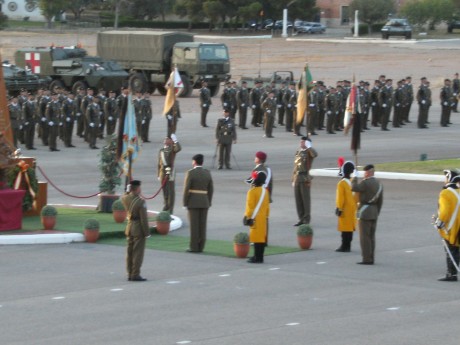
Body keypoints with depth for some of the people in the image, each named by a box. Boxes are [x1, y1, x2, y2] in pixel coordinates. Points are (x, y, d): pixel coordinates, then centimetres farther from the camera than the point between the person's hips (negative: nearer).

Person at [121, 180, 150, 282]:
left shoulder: (125, 199, -1)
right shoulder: (141, 202, -20)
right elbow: (144, 219, -19)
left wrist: (128, 191, 11)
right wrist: (147, 233, -12)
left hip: (129, 227, 7)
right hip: (138, 229, -7)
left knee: (130, 252, 13)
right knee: (138, 253, -1)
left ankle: (130, 274, 19)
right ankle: (135, 275, -1)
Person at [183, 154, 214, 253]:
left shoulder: (190, 173, -11)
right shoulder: (207, 173, 4)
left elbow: (186, 189, -12)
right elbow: (210, 189, 6)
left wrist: (185, 203, -6)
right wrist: (208, 203, 13)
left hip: (193, 202, -5)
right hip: (204, 202, 5)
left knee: (194, 225, -2)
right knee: (202, 225, 7)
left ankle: (194, 247, -3)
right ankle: (200, 247, 7)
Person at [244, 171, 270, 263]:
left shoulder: (252, 191, -15)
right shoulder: (265, 191, 10)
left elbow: (250, 206, -16)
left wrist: (248, 217, -10)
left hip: (255, 218, -8)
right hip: (263, 218, 8)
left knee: (256, 238, -6)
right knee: (262, 237, 11)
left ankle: (257, 257, -6)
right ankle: (259, 256, 17)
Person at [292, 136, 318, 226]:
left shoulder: (309, 152, -3)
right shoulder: (298, 152, 17)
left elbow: (315, 154, -29)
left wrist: (308, 146, -16)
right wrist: (293, 179, 19)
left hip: (305, 179, -7)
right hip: (297, 179, 7)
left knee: (305, 199, -2)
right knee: (298, 199, 8)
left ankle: (306, 219, 4)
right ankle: (301, 219, 15)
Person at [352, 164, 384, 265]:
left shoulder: (365, 183, -14)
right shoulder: (379, 184, 11)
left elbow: (354, 188, -23)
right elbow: (380, 201, 14)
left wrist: (355, 177, -8)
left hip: (365, 211, -8)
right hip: (374, 212, 8)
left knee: (364, 237, -5)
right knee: (371, 237, 10)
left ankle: (367, 259, -8)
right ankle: (371, 258, 9)